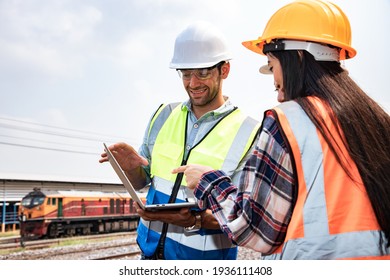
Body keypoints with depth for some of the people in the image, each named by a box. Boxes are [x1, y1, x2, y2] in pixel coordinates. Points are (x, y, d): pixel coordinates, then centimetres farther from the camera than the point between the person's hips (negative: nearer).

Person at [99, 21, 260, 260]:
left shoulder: (248, 133, -14)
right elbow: (142, 181, 7)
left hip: (205, 258, -4)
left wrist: (194, 219, -31)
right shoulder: (164, 115, 0)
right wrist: (132, 168, -13)